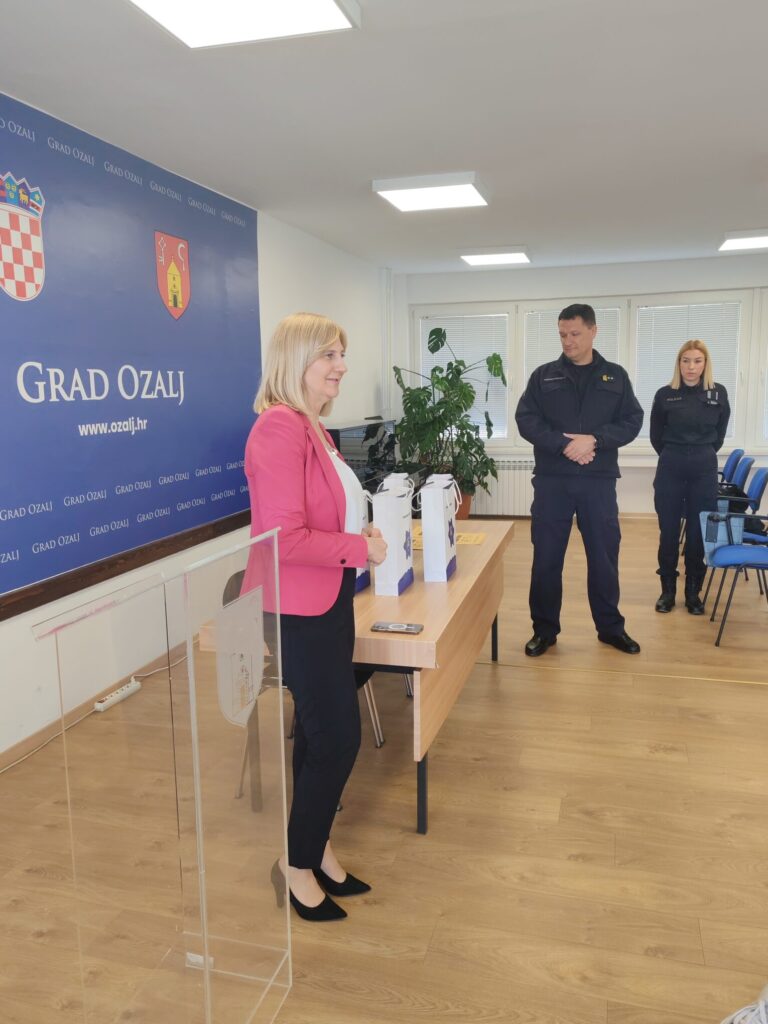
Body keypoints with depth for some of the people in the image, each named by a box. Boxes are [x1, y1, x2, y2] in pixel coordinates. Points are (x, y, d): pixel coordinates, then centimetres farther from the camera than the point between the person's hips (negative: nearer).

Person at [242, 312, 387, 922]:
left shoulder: (311, 426, 10)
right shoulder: (279, 427, -21)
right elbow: (284, 537, -26)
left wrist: (362, 536, 1)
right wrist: (360, 548, -16)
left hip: (327, 601, 10)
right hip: (298, 608, -10)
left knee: (319, 732, 20)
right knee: (339, 735, 1)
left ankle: (315, 849, 38)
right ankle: (297, 865, 23)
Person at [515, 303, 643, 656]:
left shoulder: (615, 376, 8)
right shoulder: (544, 375, 6)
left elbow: (632, 422, 2)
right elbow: (526, 420, -3)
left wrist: (594, 439, -15)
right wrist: (564, 445, -16)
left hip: (598, 481, 1)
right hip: (551, 480, 0)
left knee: (604, 556, 9)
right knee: (546, 557, 5)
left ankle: (611, 627, 25)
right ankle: (544, 629, 18)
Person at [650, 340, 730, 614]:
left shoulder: (719, 393, 2)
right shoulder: (665, 394, -2)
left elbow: (720, 433, 15)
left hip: (705, 470, 1)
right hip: (670, 469, -1)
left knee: (699, 533, 5)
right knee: (669, 532, 4)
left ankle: (693, 591, 16)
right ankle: (668, 590, 15)